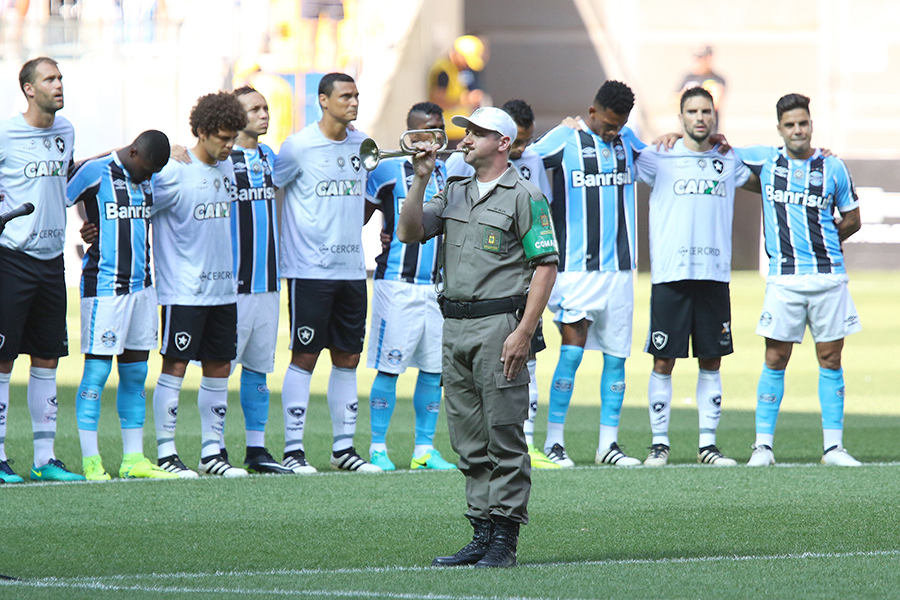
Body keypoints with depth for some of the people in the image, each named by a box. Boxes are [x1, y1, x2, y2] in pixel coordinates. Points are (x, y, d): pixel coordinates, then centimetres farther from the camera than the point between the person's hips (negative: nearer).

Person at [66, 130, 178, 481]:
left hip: (141, 285, 7)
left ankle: (133, 459, 13)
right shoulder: (95, 172, -9)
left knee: (136, 373, 8)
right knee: (97, 371, -7)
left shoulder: (147, 177, 12)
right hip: (104, 287, -7)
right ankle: (91, 461, -4)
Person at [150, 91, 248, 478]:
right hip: (183, 289, -7)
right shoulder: (174, 174, -13)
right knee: (175, 366, -5)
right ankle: (165, 453, 0)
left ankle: (212, 452, 15)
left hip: (222, 287, 7)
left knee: (219, 368, 8)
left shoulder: (226, 168, 9)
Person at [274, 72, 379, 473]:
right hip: (309, 269, -6)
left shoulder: (362, 145, 10)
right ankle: (293, 448, 1)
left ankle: (343, 447, 14)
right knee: (305, 356, -4)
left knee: (348, 357, 7)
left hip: (351, 269, 6)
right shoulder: (299, 147, -7)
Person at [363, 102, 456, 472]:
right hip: (398, 284, -5)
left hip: (438, 284, 5)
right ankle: (378, 448, 2)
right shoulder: (388, 171, -3)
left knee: (435, 368, 5)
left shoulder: (447, 174, 13)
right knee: (389, 366, -5)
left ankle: (425, 450, 12)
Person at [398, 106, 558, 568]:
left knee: (503, 435, -6)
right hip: (454, 325, 7)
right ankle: (482, 534, 13)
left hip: (499, 322, -7)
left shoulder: (524, 197, -4)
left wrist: (523, 332, -17)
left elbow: (545, 266, -9)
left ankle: (505, 538, -4)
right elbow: (409, 233, 10)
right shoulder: (454, 193, 17)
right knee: (468, 441, 8)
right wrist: (421, 179, -2)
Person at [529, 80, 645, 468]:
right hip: (577, 267, -5)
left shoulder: (627, 141, 13)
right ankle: (554, 441, -3)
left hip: (619, 268, 5)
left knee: (616, 355, 4)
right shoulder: (564, 141, -1)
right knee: (572, 350, -10)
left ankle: (608, 443, 9)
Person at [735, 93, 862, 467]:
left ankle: (833, 447, 6)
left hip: (829, 275, 1)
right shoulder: (766, 160, 6)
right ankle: (763, 445, 1)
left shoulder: (833, 167, 6)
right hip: (784, 278, -1)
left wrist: (819, 243, 9)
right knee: (775, 361, -3)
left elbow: (851, 220, 15)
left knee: (830, 360, 2)